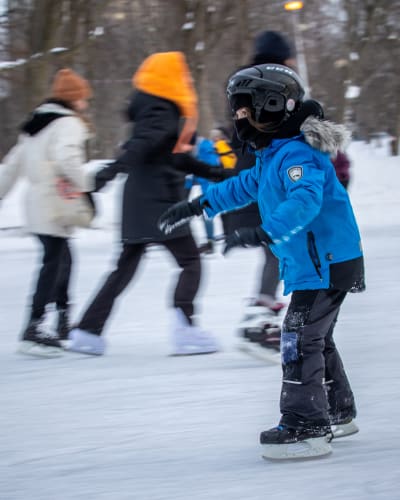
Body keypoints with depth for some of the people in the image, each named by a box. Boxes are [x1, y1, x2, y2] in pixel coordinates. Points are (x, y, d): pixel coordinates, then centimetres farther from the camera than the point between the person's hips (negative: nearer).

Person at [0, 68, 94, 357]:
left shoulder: (36, 124, 18)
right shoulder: (69, 124, -10)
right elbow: (66, 158, -29)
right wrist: (86, 187, -23)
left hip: (38, 202, 9)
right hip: (56, 205, -9)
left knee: (61, 259, 20)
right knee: (54, 263, -9)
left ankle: (64, 322, 26)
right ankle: (33, 330, -14)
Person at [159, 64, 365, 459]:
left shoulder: (296, 154, -21)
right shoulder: (271, 156, 13)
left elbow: (305, 200, -38)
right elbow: (245, 186, 32)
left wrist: (264, 233, -48)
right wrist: (198, 206, 31)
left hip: (326, 264, -11)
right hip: (313, 263, 11)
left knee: (300, 341, -10)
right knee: (315, 339, 20)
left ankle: (306, 428, -8)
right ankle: (338, 413, 34)